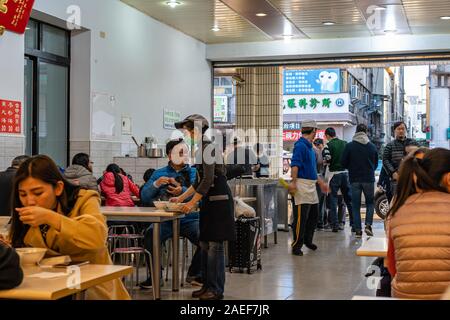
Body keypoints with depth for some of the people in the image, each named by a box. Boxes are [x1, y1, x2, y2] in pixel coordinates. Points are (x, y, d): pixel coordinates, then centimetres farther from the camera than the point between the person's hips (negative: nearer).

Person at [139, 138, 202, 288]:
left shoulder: (194, 173, 11)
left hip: (189, 218, 0)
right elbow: (144, 197, 7)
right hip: (165, 219, 0)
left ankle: (194, 274, 1)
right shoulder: (159, 173, 14)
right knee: (150, 235, -30)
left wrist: (183, 191, -25)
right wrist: (156, 184, -11)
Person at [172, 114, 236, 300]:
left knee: (215, 244, -6)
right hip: (210, 201, 10)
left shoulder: (208, 147, -14)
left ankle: (216, 290, -1)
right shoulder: (201, 149, 15)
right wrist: (181, 198, 21)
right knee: (205, 243, 12)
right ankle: (207, 285, 19)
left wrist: (192, 203, -17)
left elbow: (208, 180, -20)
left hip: (219, 201, -10)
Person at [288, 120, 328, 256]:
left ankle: (307, 240, 31)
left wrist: (320, 181, 28)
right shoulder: (300, 145, -12)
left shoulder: (310, 146, 18)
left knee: (314, 214, 16)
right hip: (302, 184, -10)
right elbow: (295, 165, -21)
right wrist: (293, 182, -28)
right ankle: (297, 246, -1)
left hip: (311, 185, 10)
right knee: (301, 217, -7)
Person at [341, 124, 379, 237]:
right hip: (369, 179, 1)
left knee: (355, 205, 6)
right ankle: (368, 224, -3)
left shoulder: (349, 146, -6)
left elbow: (343, 163, -3)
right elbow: (376, 164, 10)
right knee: (370, 202, 14)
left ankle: (358, 230, 3)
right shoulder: (372, 146, 1)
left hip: (354, 179, -1)